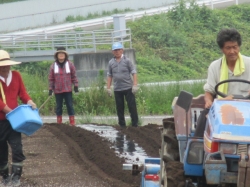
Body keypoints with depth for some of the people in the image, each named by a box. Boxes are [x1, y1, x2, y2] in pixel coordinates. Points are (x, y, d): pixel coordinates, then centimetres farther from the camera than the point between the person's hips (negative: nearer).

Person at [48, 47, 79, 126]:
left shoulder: (70, 64, 0)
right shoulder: (53, 66, 1)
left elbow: (74, 76, 4)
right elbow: (51, 78, 4)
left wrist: (76, 86, 0)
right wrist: (50, 89, 1)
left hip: (68, 90, -1)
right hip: (57, 90, 1)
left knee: (70, 106, 0)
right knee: (59, 106, 7)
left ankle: (72, 122, 3)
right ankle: (59, 123, 14)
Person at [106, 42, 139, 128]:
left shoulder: (127, 61, -3)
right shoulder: (111, 63, 7)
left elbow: (134, 73, -4)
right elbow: (109, 76, 12)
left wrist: (135, 85, -12)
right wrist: (108, 88, 7)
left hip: (128, 88, -3)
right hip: (117, 89, 3)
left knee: (132, 107, -2)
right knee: (119, 108, 7)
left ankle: (135, 124, 4)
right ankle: (122, 125, 14)